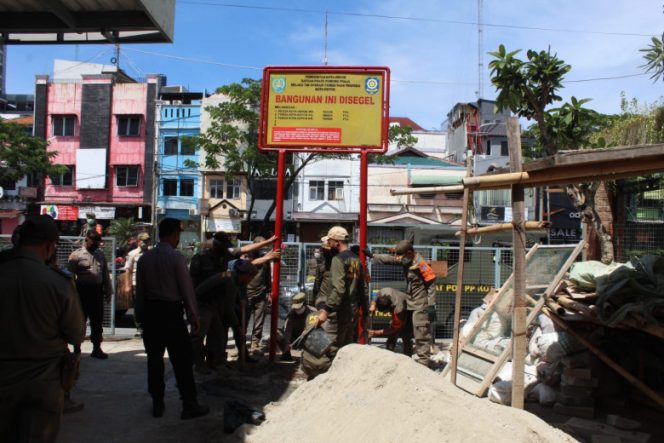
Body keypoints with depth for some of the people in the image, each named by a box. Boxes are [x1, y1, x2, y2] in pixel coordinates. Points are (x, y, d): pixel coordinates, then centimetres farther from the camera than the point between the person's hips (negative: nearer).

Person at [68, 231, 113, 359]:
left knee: (97, 321, 10)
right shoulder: (76, 255, -4)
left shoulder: (100, 254, 12)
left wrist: (108, 290, 12)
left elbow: (106, 273, 15)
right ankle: (77, 349, 18)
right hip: (82, 291, -5)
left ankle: (97, 348, 20)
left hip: (97, 290, 5)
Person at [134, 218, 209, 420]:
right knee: (182, 360, 1)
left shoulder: (145, 258, 4)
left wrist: (140, 315, 15)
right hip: (171, 312, -5)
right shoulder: (176, 257, -11)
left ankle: (157, 403, 20)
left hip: (150, 312, 5)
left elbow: (139, 289, 8)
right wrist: (193, 316, -2)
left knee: (154, 358, 12)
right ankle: (189, 405, 4)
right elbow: (186, 289, -10)